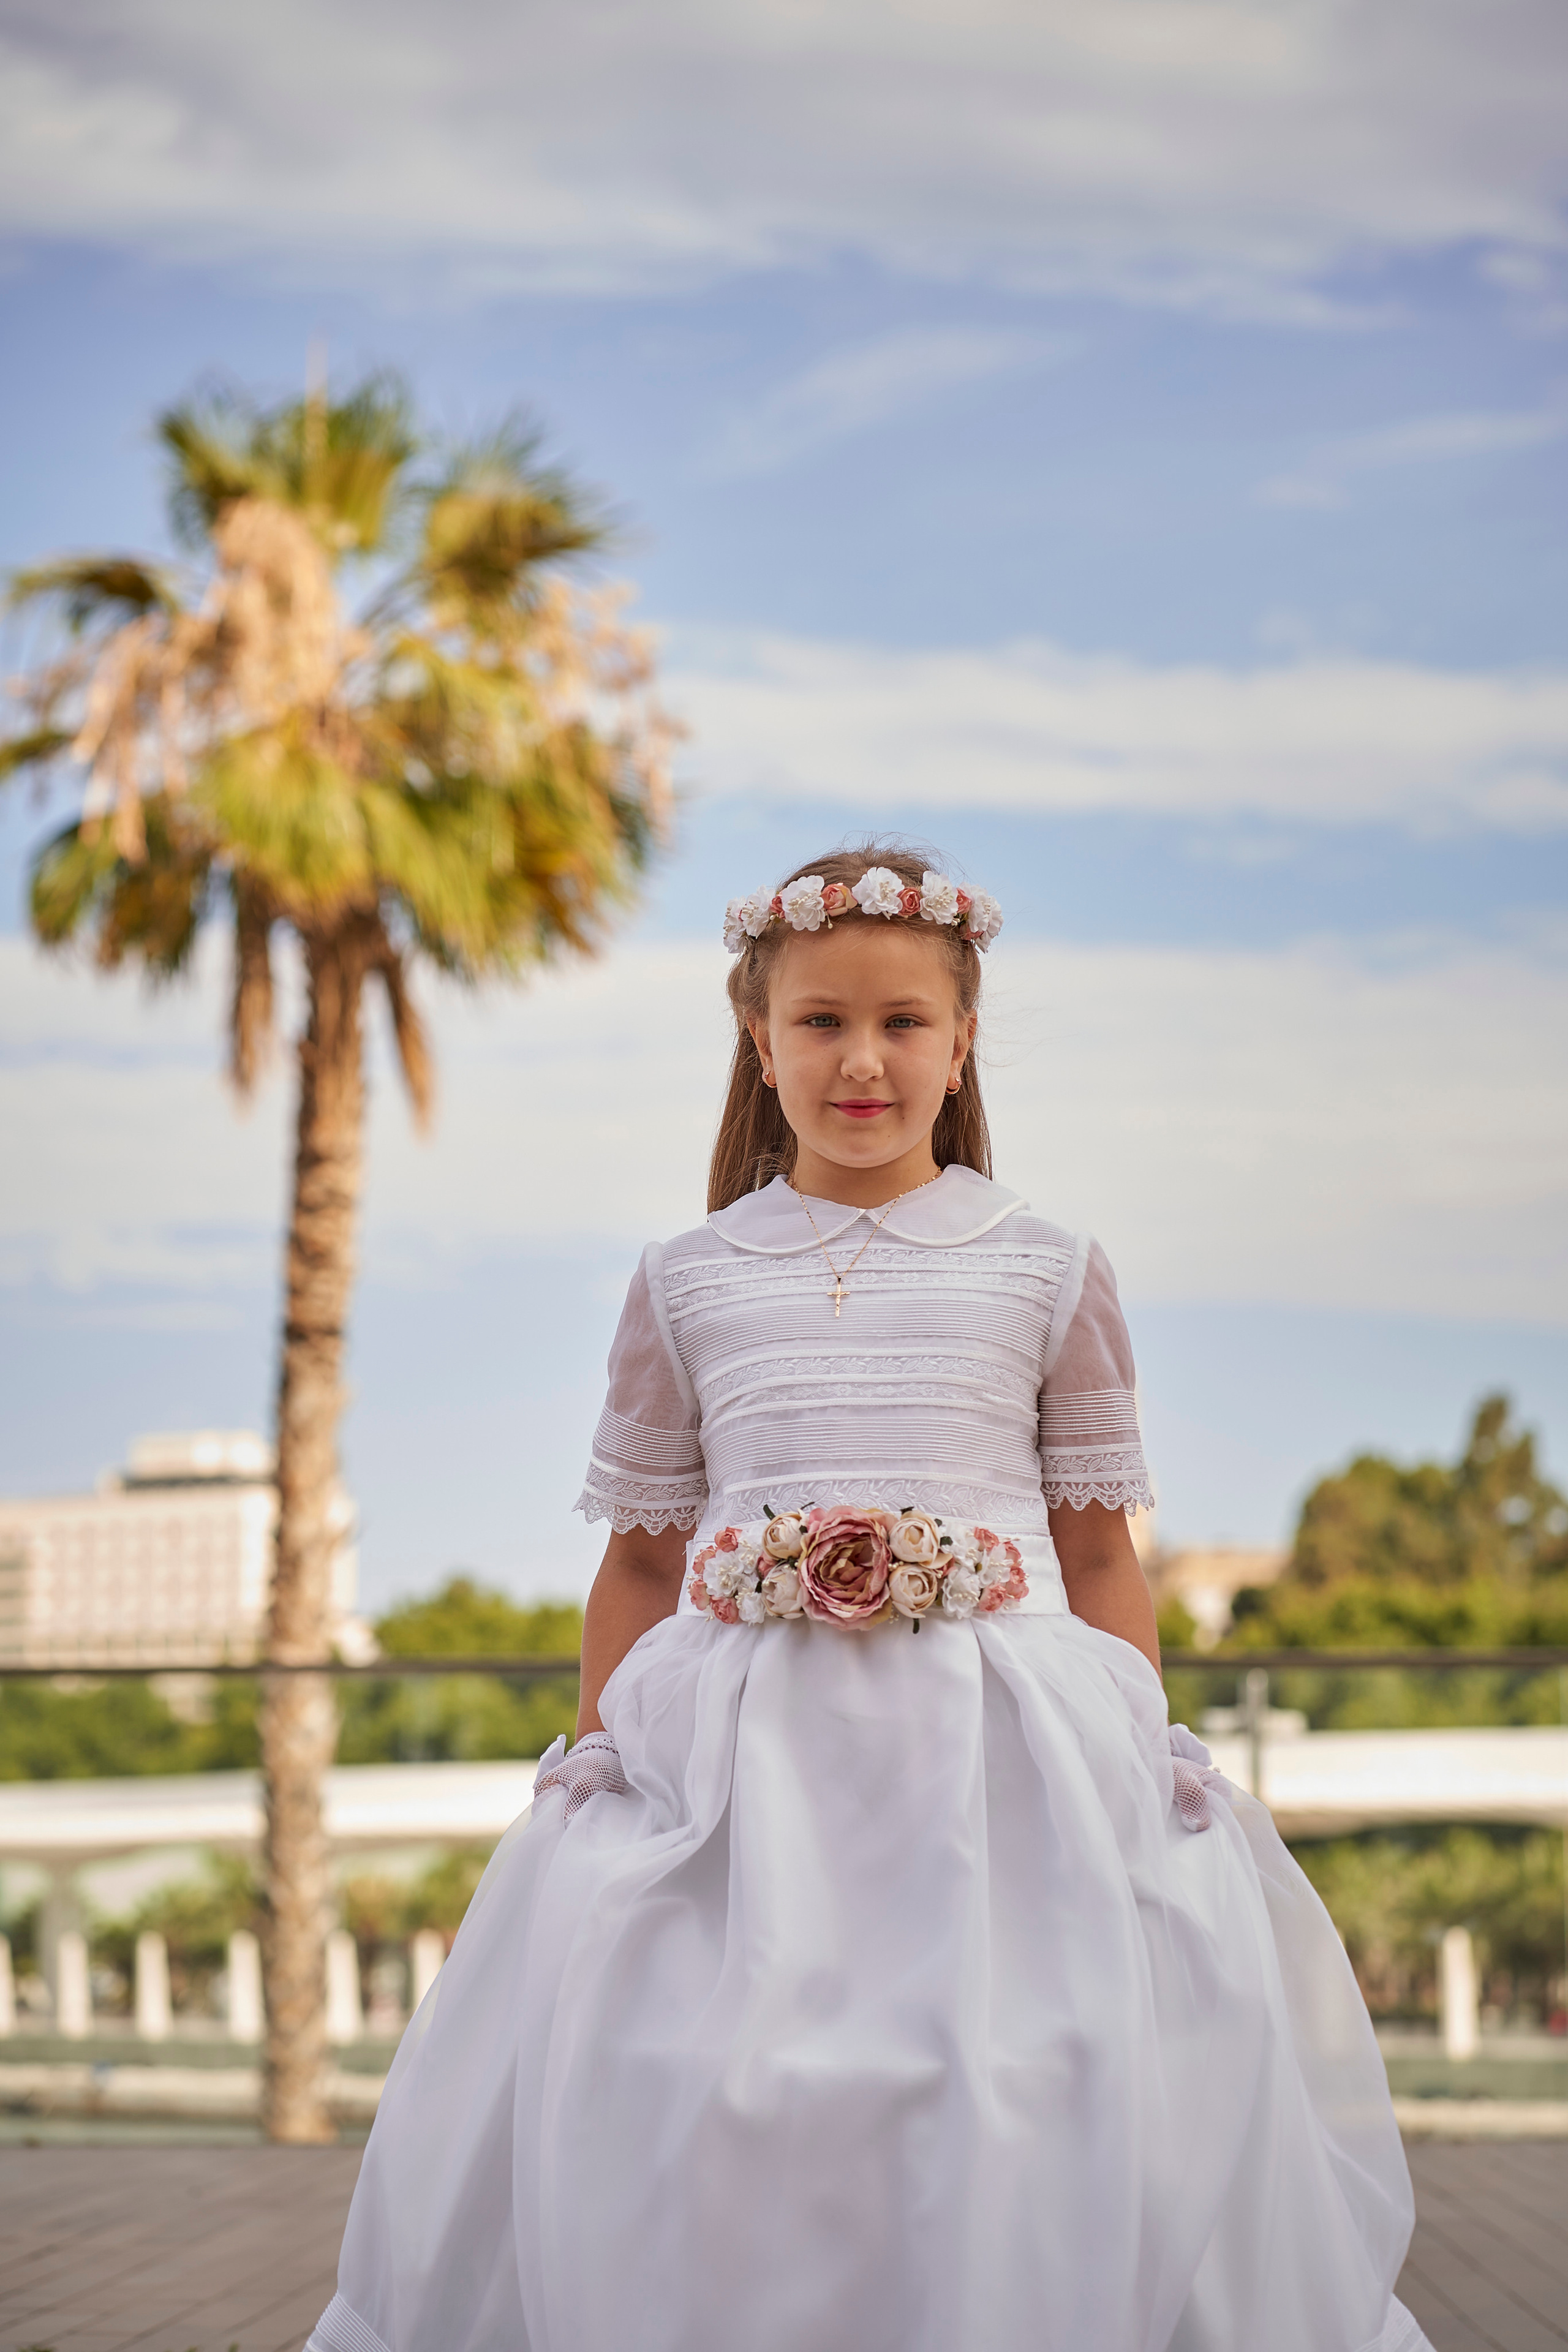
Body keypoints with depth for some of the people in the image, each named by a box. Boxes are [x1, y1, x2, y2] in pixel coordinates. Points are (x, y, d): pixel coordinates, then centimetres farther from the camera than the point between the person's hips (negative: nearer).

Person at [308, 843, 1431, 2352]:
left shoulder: (1048, 1273, 8)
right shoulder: (690, 1281, 10)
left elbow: (1101, 1550, 10)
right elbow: (639, 1555, 14)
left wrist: (1146, 1757, 1)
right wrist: (595, 1757, 8)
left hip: (1008, 1746, -1)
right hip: (742, 1752, 1)